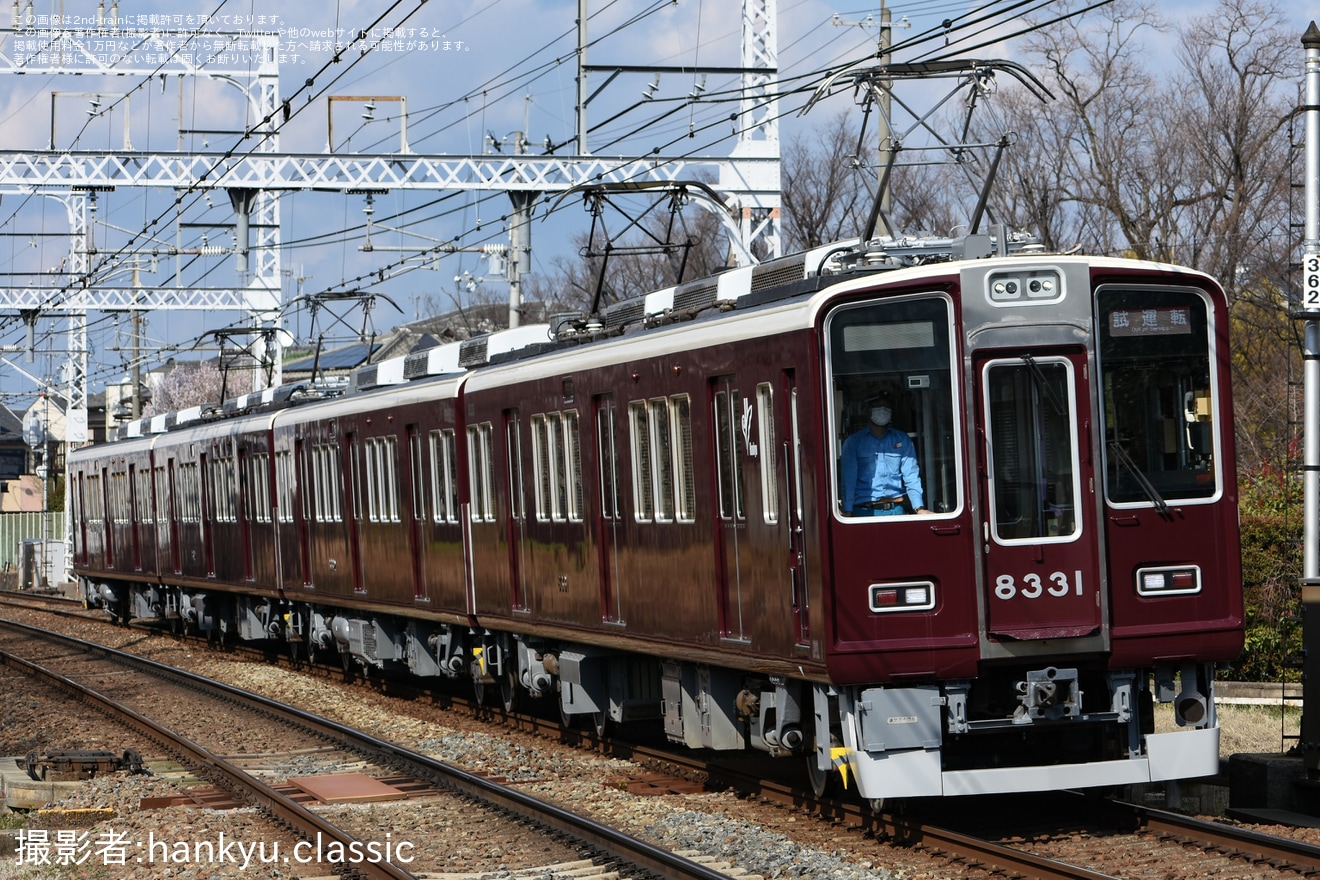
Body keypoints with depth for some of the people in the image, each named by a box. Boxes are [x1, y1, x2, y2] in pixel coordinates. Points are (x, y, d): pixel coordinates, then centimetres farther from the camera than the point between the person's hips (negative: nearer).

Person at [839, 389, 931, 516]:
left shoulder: (902, 440, 13)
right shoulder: (853, 442, 7)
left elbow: (911, 476, 5)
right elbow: (848, 479, 0)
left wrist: (919, 508, -8)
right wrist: (848, 511, -12)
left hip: (895, 510, 2)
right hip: (865, 511, -2)